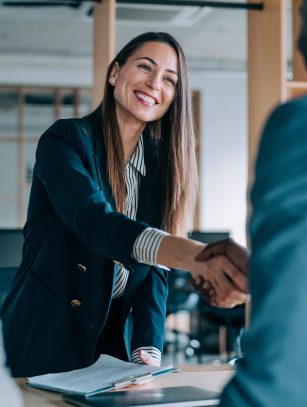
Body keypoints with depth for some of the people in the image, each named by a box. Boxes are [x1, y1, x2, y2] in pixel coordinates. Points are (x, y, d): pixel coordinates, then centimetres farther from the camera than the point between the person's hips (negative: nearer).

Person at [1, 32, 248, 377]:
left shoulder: (161, 163, 3)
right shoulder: (65, 140, -14)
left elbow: (155, 268, 0)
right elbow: (94, 221, -32)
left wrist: (148, 350, -15)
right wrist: (194, 256, -49)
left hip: (117, 336, 5)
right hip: (47, 335, -5)